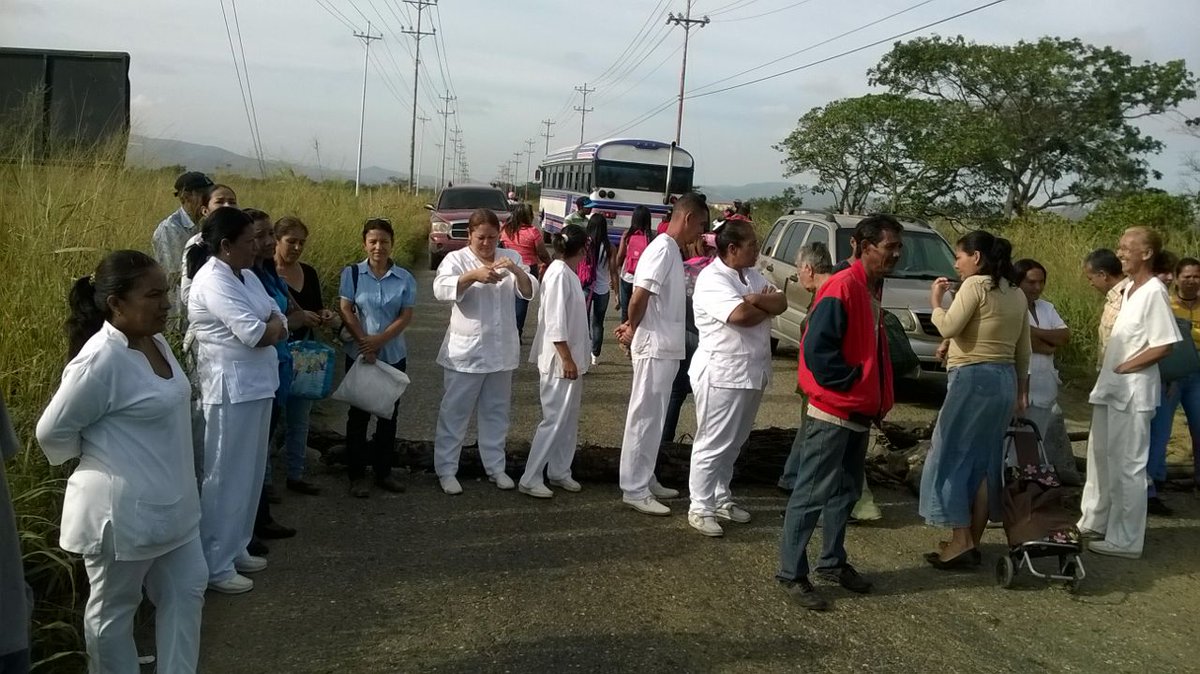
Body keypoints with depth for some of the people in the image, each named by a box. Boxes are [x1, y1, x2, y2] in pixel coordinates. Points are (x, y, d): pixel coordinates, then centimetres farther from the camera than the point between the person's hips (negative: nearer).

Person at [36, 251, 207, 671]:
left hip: (169, 504, 9)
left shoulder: (155, 342, 2)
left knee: (186, 592, 16)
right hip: (122, 512, -8)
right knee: (113, 610, 12)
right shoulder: (101, 360, -24)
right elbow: (53, 431, -17)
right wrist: (92, 463, 0)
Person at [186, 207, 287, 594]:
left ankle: (235, 549, 31)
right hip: (231, 389, -9)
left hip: (257, 384, 9)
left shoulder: (247, 276, 11)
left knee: (249, 473, 17)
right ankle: (215, 565, 11)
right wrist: (273, 325, -3)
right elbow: (256, 335, -23)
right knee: (227, 477, 0)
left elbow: (278, 325, 10)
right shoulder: (213, 281, -17)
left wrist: (269, 325, -11)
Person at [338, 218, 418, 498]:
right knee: (359, 414, 6)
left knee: (388, 414, 10)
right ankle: (357, 475, 15)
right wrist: (364, 342, -17)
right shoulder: (352, 273, -4)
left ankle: (383, 472, 22)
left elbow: (406, 316, -6)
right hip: (359, 354, -2)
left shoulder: (405, 278, -2)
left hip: (394, 356, 2)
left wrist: (380, 340, -18)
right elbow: (346, 311, -7)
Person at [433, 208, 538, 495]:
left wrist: (517, 271, -25)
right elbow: (441, 289, -22)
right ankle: (446, 469, 13)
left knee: (496, 412, 14)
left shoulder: (510, 258, 5)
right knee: (455, 412, 3)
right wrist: (473, 275, -37)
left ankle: (495, 466, 27)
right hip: (465, 351, -4)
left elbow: (530, 292, -4)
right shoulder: (456, 259, -5)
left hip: (501, 351, 4)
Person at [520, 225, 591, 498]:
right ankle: (530, 479, 1)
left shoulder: (569, 273, 10)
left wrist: (575, 359, 16)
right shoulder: (559, 274, -18)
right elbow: (555, 322, -21)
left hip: (572, 358, 9)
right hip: (560, 360, -9)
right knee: (554, 419, -6)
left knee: (569, 419, 15)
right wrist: (566, 359, -21)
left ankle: (559, 471, 25)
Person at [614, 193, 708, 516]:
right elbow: (639, 297, -23)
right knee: (644, 418, -3)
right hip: (654, 348, -10)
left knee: (654, 419, 16)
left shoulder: (673, 251, 14)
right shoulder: (662, 249, -17)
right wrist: (633, 329, -7)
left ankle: (645, 480, 27)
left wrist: (632, 326, 4)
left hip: (667, 348, 10)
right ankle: (634, 490, 4)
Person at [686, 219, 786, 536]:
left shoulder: (752, 275, 12)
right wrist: (766, 306, -8)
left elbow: (782, 303, 3)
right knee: (713, 443, -3)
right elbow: (741, 315, -28)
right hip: (721, 374, -9)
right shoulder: (711, 279, -17)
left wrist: (755, 299, -16)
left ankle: (720, 498, 29)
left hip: (752, 372, 9)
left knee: (734, 443, 17)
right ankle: (700, 508, 6)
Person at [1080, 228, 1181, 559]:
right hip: (1111, 388, 9)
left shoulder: (1153, 291, -16)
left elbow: (1163, 345, -20)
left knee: (1128, 465, -3)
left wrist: (1124, 368, -14)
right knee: (1101, 457, 17)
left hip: (1132, 390, -9)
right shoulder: (1128, 289, 11)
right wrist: (1108, 375, 9)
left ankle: (1126, 540, 5)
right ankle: (1094, 523, 29)